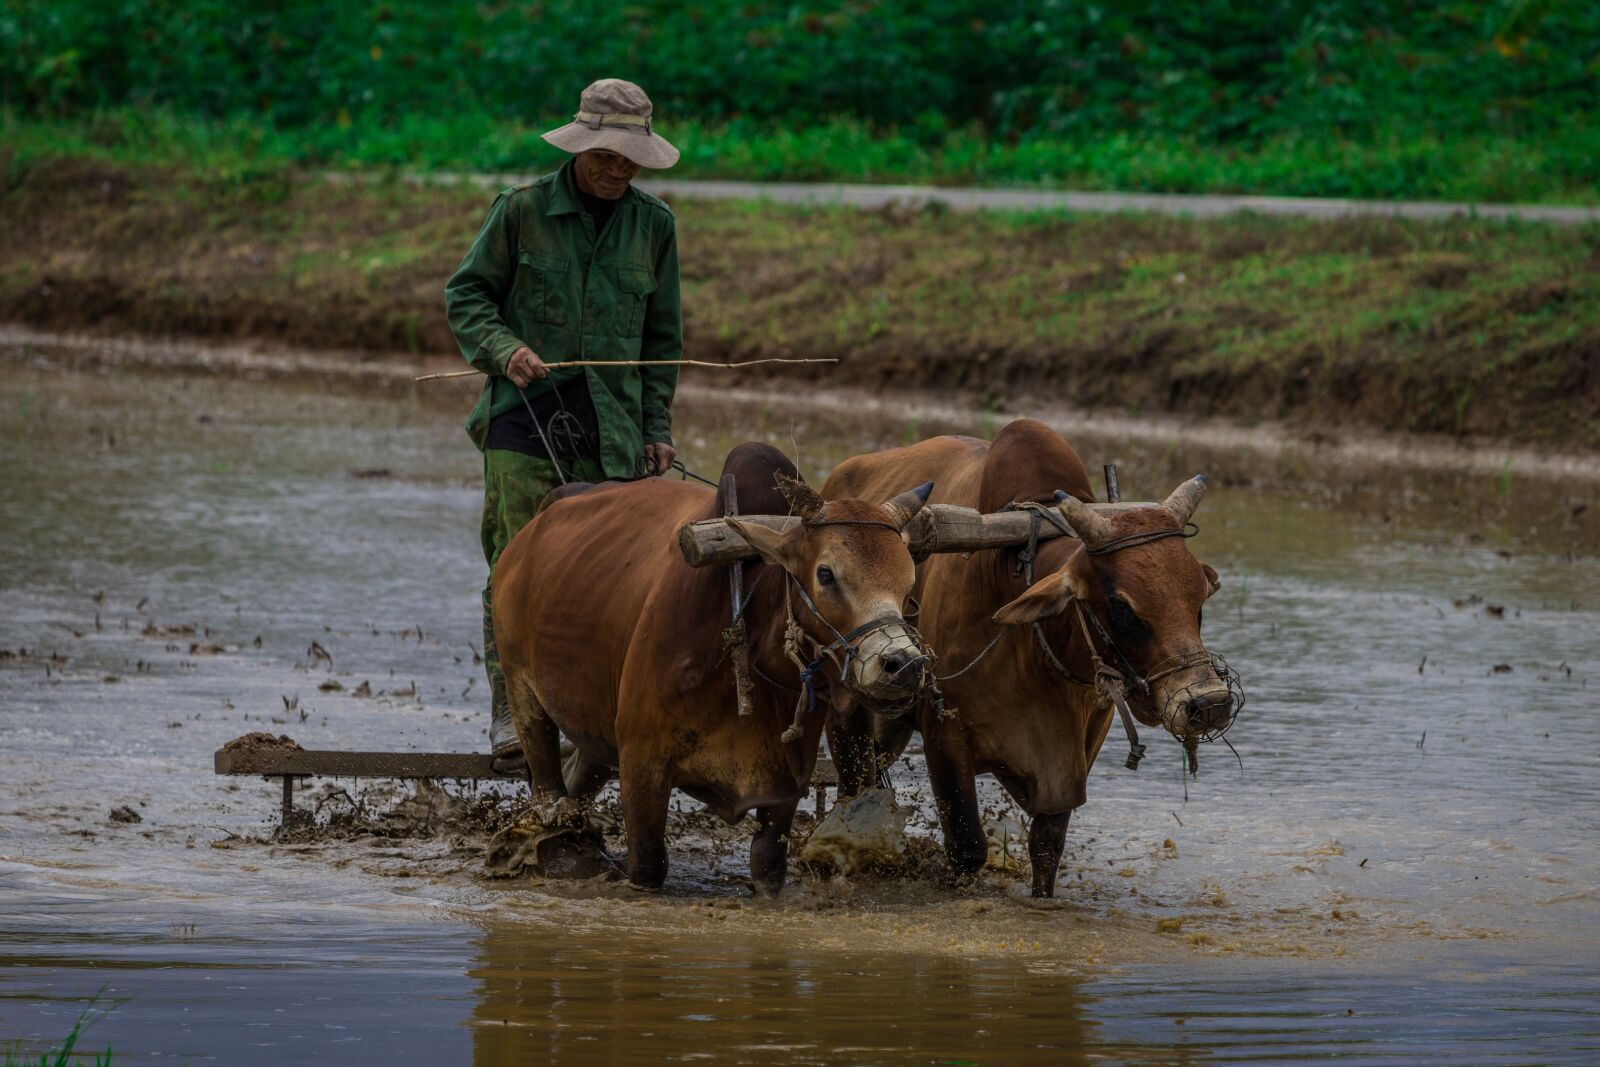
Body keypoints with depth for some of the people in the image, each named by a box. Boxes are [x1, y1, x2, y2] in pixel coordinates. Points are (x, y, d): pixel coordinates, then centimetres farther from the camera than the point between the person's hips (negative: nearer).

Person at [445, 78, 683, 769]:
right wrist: (503, 349, -13)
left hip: (613, 424, 3)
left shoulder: (652, 224, 9)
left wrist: (657, 426, 12)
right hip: (527, 413, -2)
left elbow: (662, 335, 16)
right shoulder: (521, 211, 0)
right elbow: (465, 295, 5)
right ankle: (509, 713, -3)